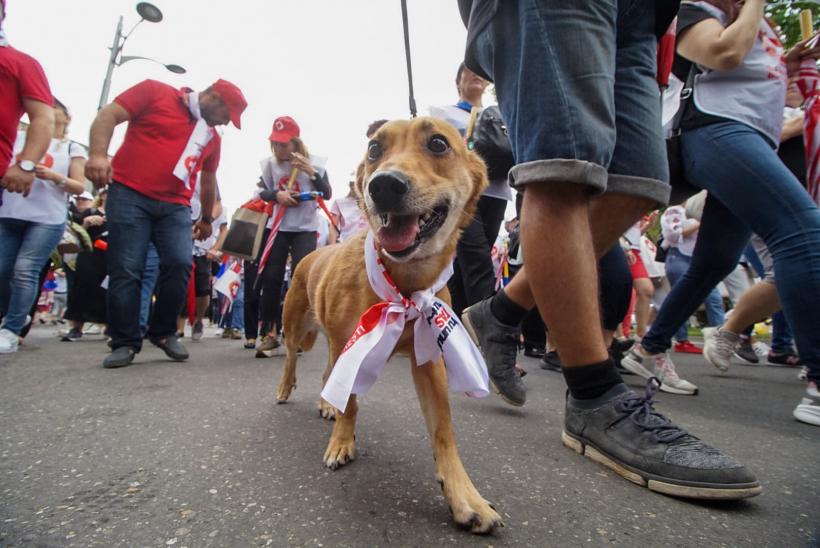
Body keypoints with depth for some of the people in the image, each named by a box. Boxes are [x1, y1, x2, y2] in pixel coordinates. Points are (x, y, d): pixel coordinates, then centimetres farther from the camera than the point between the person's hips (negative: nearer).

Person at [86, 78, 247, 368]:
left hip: (175, 206, 4)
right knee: (126, 269, -6)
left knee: (180, 264, -12)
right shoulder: (154, 91, 5)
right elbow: (108, 115, -1)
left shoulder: (212, 137, 18)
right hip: (129, 194, -4)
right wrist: (97, 154, -17)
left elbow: (208, 179, 29)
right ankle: (125, 342, 5)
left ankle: (164, 332, 6)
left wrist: (207, 218, 34)